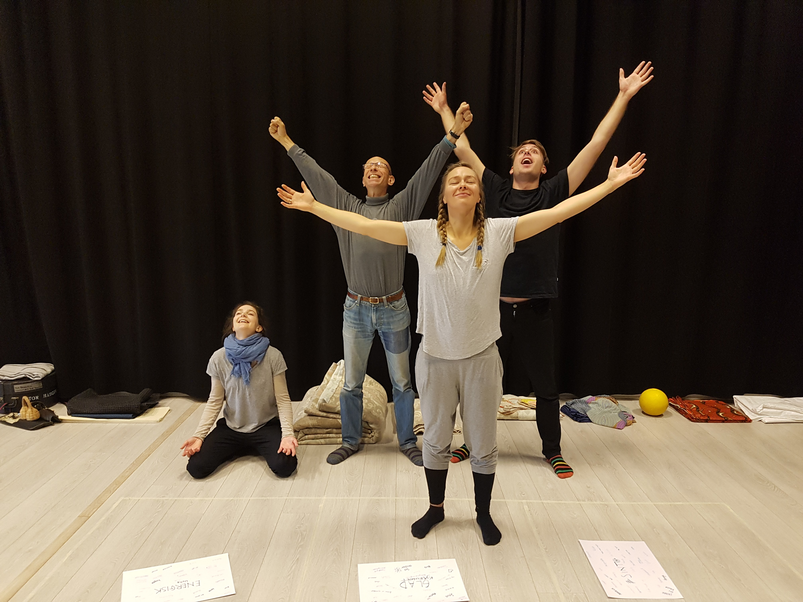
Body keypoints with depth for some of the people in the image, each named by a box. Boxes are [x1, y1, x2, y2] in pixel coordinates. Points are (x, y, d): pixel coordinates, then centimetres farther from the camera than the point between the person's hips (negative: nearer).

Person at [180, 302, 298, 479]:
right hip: (230, 428, 2)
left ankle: (259, 449, 10)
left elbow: (283, 399, -11)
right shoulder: (219, 358, -7)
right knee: (196, 467, -14)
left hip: (266, 427, -2)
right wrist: (199, 435, -10)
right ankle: (241, 449, 14)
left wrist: (287, 434, -23)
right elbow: (214, 402, 0)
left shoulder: (273, 355, -14)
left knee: (284, 466, -26)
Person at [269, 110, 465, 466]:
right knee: (351, 382, 12)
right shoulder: (347, 207, 6)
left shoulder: (402, 206, 0)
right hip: (356, 308, 2)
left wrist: (451, 135, -18)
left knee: (402, 381, 11)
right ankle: (351, 441, 32)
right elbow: (315, 175, 7)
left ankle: (407, 442, 28)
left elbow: (428, 171, -8)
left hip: (393, 308, -2)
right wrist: (286, 142, 8)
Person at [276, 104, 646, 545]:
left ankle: (484, 513, 42)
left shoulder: (499, 232, -7)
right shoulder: (423, 234, -6)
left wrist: (609, 184, -12)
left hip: (481, 358, 0)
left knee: (483, 444, 16)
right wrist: (313, 206, -8)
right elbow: (364, 226, -7)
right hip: (435, 357, 1)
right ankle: (435, 508, 44)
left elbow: (558, 212, -9)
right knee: (435, 439, 19)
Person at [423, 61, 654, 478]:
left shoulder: (553, 193, 0)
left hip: (534, 310, -1)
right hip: (492, 306, 1)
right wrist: (444, 110, 17)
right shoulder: (495, 191, 4)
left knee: (545, 386, 13)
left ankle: (552, 450, 34)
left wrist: (624, 96, -2)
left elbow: (596, 145, -2)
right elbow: (463, 150, 11)